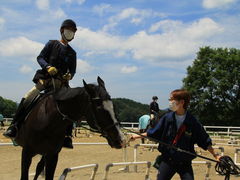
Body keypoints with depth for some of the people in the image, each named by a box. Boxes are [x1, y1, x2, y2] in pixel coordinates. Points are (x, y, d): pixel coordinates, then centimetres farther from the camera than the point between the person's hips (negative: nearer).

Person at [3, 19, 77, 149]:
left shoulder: (72, 53, 20)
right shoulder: (52, 44, 11)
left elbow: (73, 70, 19)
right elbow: (40, 58, 3)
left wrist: (69, 75, -6)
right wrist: (48, 67, -17)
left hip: (61, 82, 3)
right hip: (45, 78, -3)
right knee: (27, 99, -22)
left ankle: (67, 136, -11)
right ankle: (14, 127, -17)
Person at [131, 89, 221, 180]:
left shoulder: (193, 122, -9)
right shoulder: (167, 118, -3)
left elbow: (205, 141, -1)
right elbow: (153, 133, 8)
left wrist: (215, 155, -4)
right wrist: (138, 136, 7)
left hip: (185, 163, -1)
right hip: (167, 160, 2)